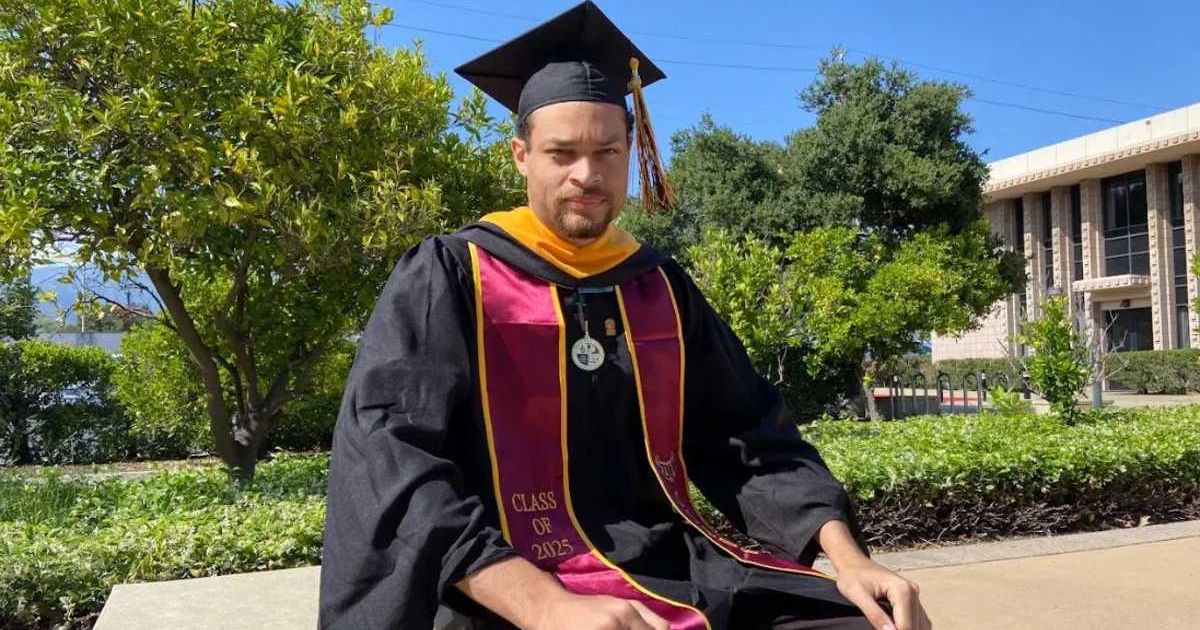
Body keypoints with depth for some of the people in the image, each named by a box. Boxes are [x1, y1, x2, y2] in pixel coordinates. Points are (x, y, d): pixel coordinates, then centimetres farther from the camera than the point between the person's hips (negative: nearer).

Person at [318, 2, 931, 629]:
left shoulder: (663, 287, 12)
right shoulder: (447, 276, -2)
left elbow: (751, 435, 11)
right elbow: (391, 457, -15)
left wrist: (846, 556, -6)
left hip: (677, 572, 5)